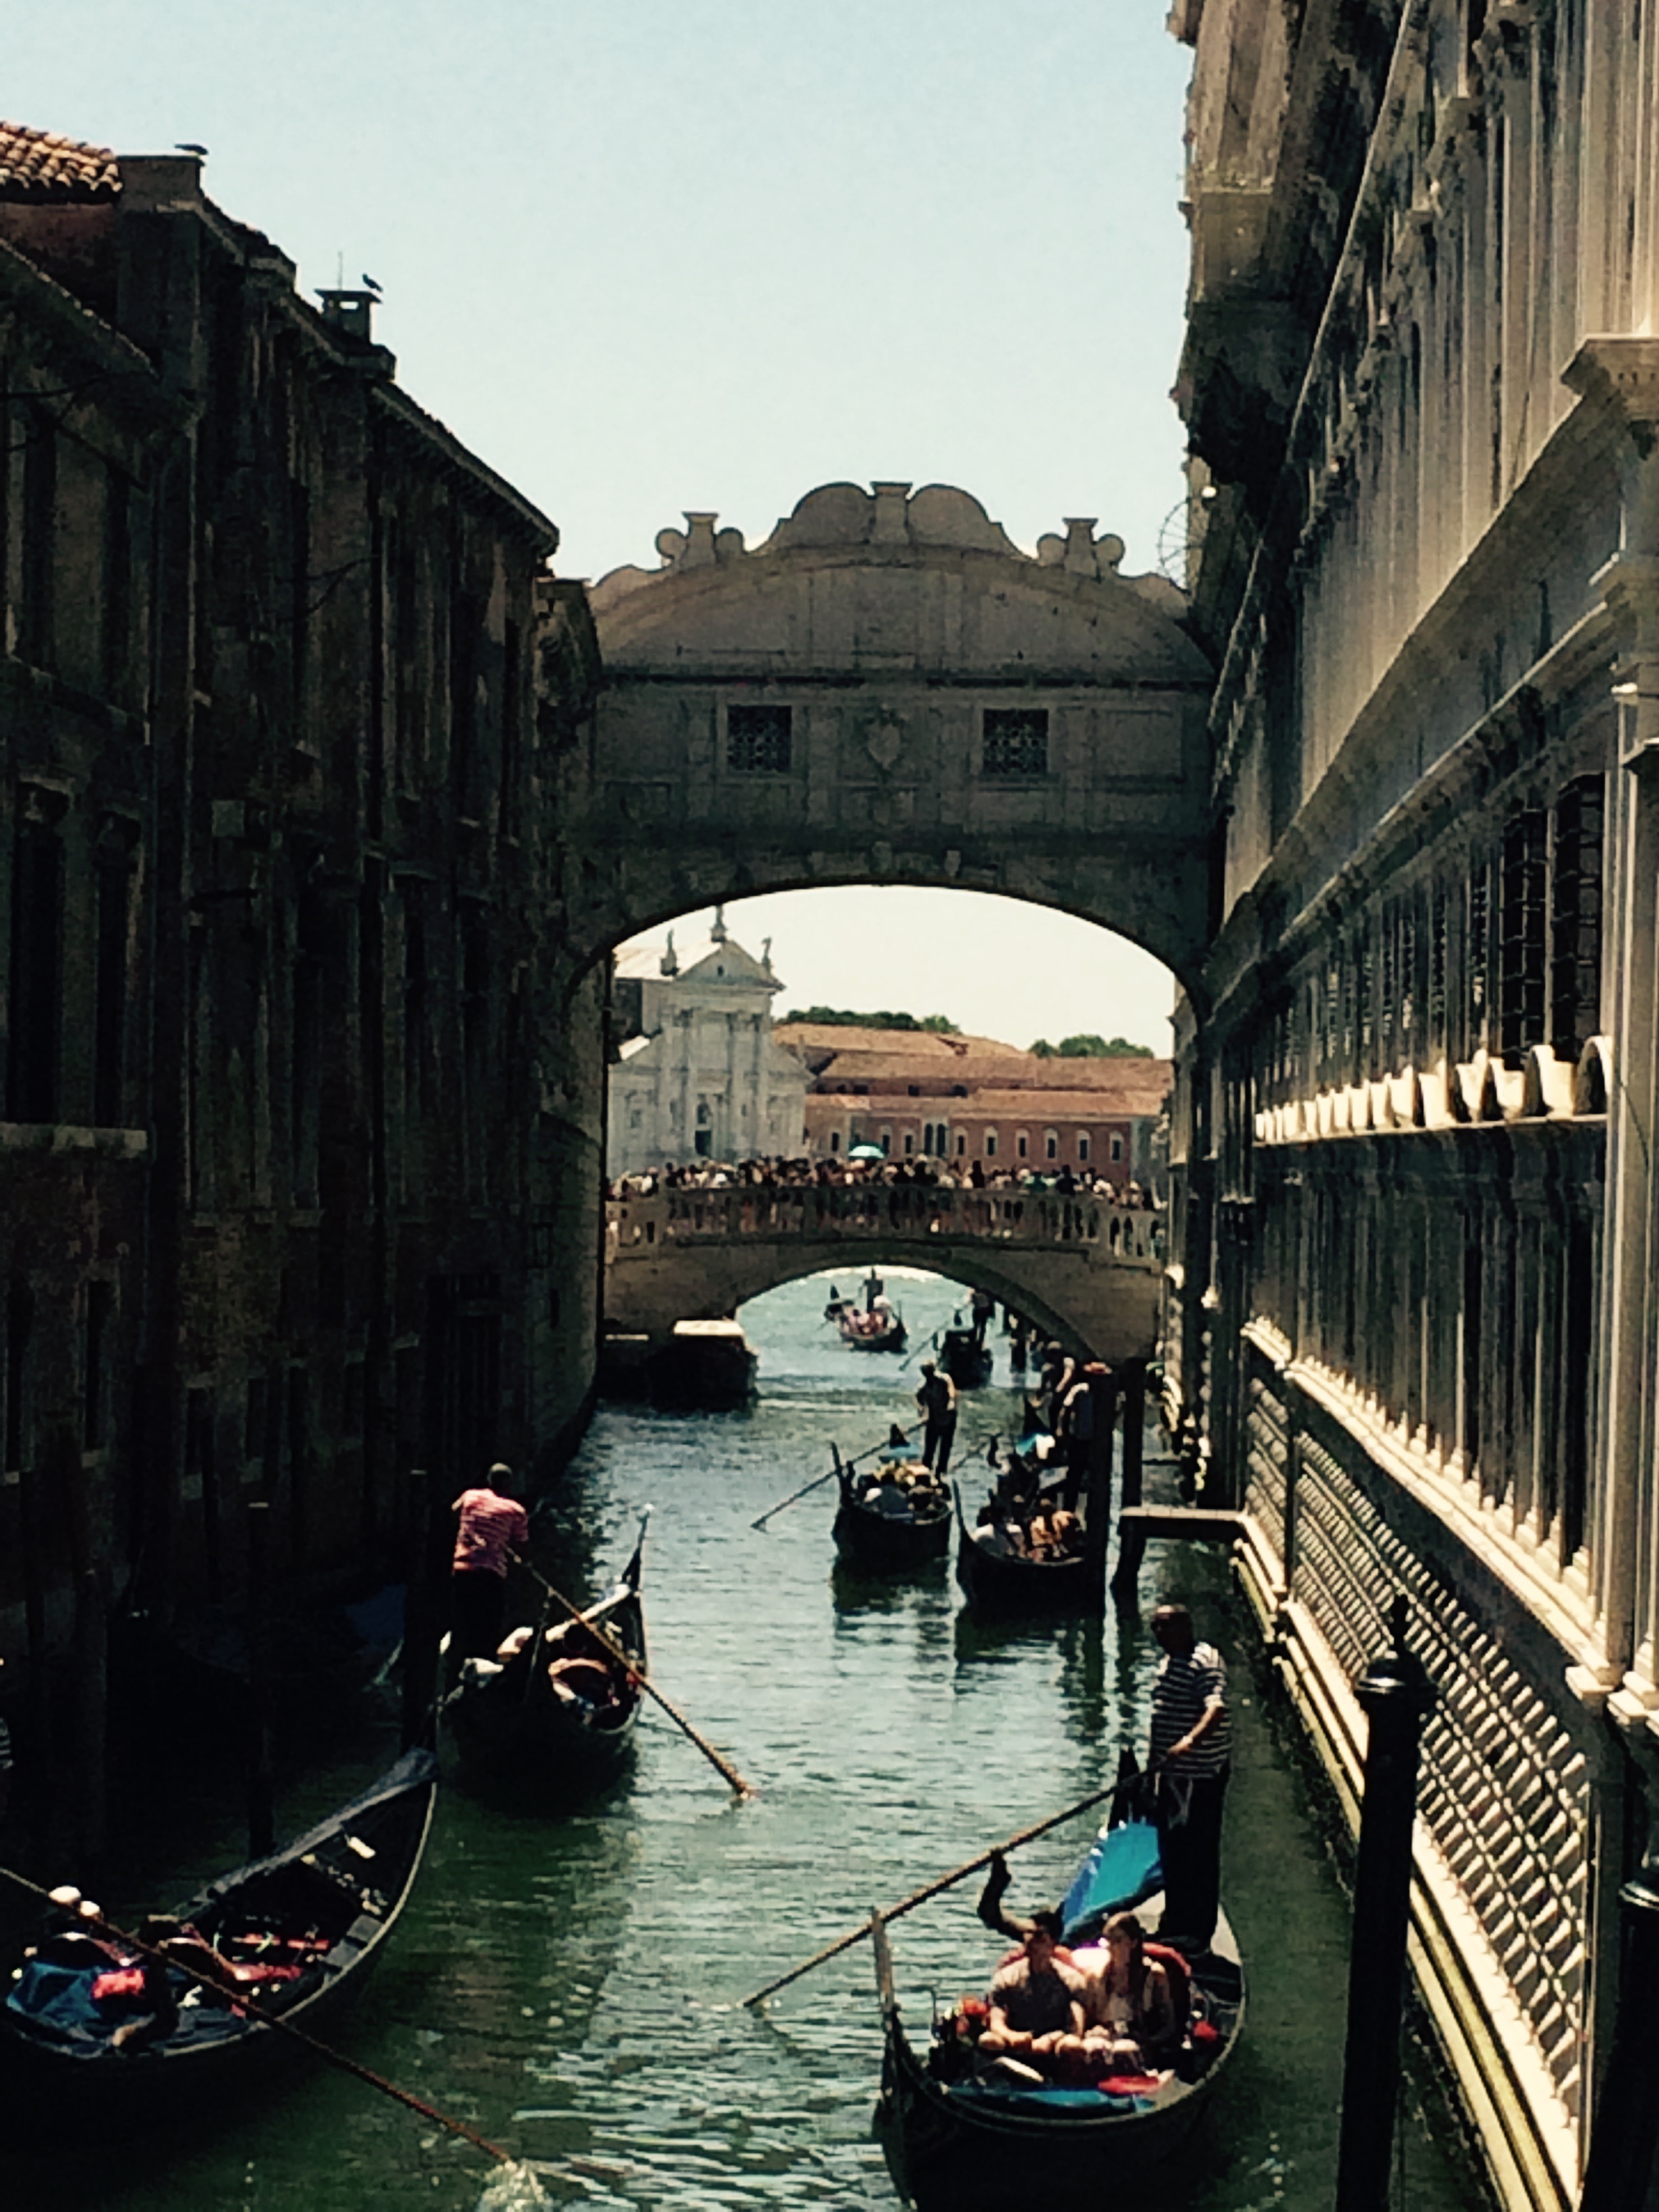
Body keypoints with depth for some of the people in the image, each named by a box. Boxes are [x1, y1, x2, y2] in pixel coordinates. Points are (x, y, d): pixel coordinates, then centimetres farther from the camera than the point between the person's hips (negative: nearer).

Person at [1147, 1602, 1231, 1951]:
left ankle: (1197, 1934, 1)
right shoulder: (1171, 1661, 15)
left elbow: (1217, 1708, -32)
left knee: (1197, 1853, -4)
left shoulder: (1204, 1662, -17)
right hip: (1171, 1772, 10)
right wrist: (1155, 1762, 24)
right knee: (1172, 1850, 17)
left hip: (1198, 1775, -10)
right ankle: (1176, 1923, 29)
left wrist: (1190, 1741, -47)